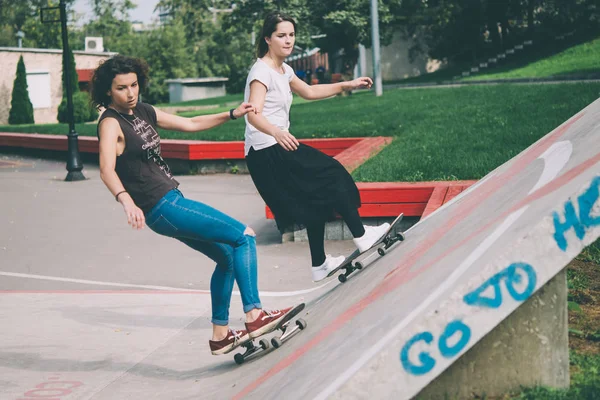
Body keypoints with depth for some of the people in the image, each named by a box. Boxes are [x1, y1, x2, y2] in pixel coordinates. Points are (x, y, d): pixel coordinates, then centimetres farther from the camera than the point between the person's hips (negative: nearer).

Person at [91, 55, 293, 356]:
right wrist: (125, 200, -48)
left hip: (172, 201, 10)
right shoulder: (111, 123, -13)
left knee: (227, 257, 19)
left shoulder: (143, 112, 12)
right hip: (161, 208, -10)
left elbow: (189, 125, 23)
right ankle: (254, 317, -15)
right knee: (243, 236, -12)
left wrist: (232, 115, 19)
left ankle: (220, 334, 27)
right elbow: (107, 169, -31)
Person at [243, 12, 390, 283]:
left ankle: (320, 265, 24)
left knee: (316, 199, 15)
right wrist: (277, 133, -49)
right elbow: (253, 114, -30)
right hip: (267, 153, -10)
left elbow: (309, 92, 28)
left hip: (277, 150, 10)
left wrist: (347, 85, 24)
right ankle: (361, 236, 7)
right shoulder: (262, 71, -17)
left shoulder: (284, 70, 13)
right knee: (332, 174, -4)